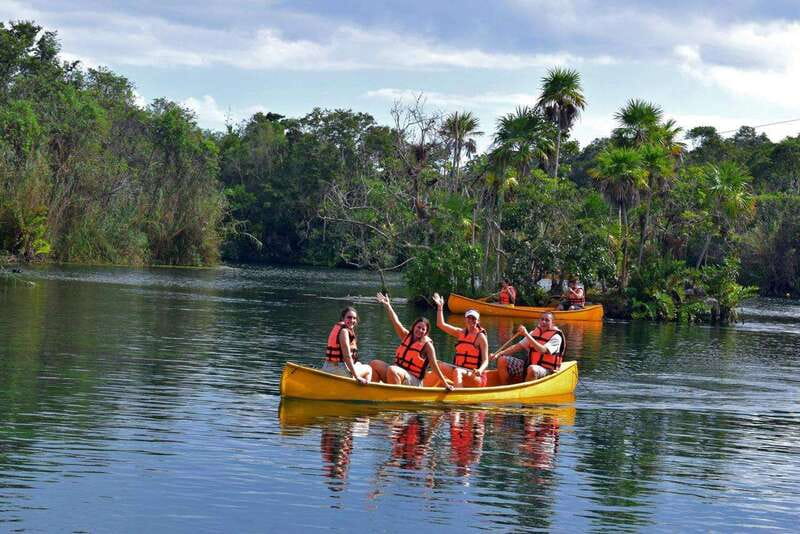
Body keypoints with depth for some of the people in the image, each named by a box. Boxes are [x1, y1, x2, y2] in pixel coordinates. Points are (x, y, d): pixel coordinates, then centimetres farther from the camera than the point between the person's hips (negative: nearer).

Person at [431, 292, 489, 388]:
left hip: (475, 377, -6)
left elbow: (485, 361, -12)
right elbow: (441, 324, 13)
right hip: (459, 370, 6)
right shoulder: (461, 333, 12)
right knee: (438, 365, -14)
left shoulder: (480, 337, -5)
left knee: (457, 372, -36)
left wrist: (480, 370, -32)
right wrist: (440, 306, 7)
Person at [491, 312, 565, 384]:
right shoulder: (534, 332, 10)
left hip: (545, 369, -7)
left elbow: (542, 350, -27)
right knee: (502, 360, -7)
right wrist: (499, 354, -1)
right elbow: (519, 346, 11)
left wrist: (527, 335, -32)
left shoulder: (556, 337, -10)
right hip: (528, 364, 7)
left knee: (532, 369, -41)